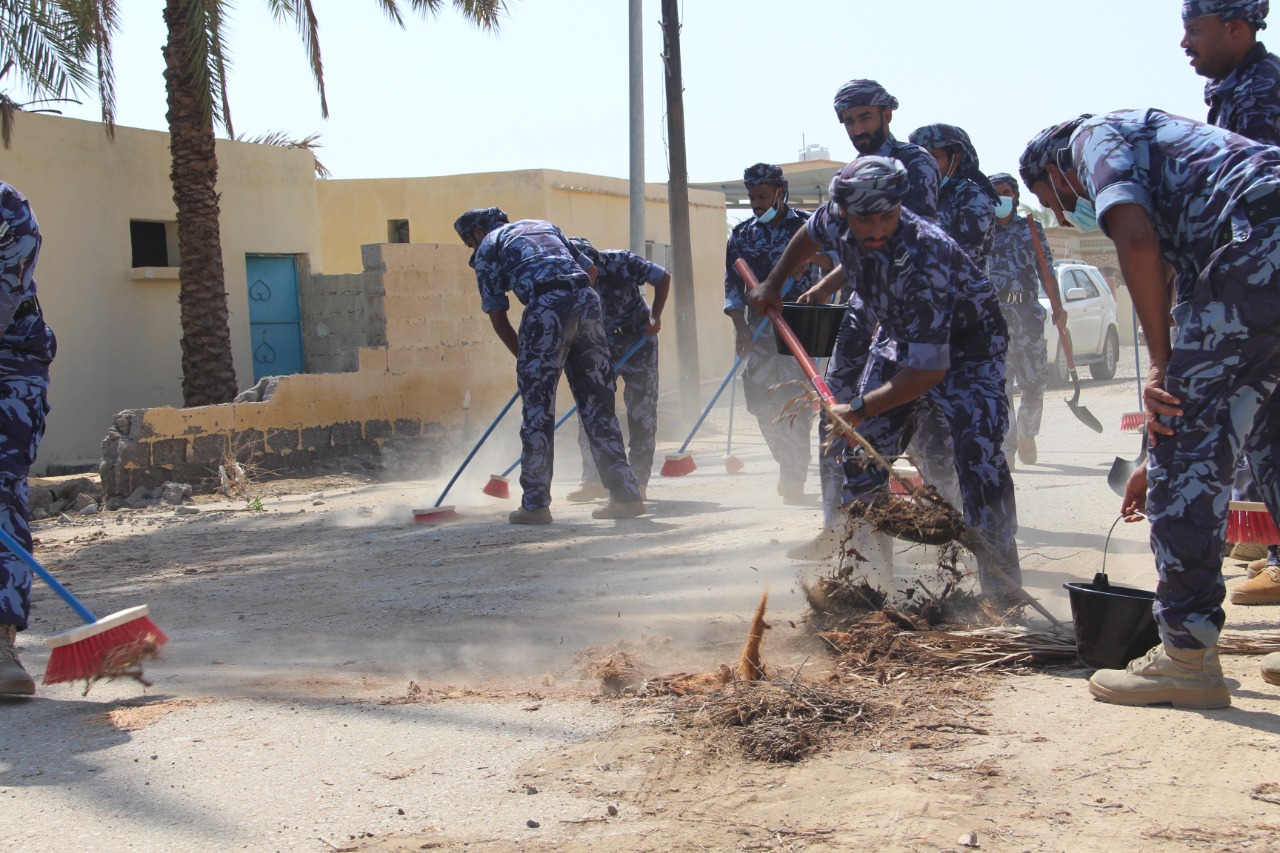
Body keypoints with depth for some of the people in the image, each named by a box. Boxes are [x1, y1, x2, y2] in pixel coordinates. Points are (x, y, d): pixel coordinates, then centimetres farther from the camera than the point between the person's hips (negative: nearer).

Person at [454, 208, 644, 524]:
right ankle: (626, 495, 9)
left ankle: (535, 504, 4)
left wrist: (524, 357, 21)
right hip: (587, 299, 5)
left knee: (538, 408, 2)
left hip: (546, 305, -5)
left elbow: (497, 315, 13)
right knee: (598, 405, 10)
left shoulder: (488, 247, 17)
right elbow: (591, 269, 27)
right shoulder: (543, 225, 33)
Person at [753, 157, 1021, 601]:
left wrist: (859, 409, -30)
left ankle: (1002, 586, -16)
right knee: (864, 448, 1)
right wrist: (773, 284, 17)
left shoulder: (925, 257, -39)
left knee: (979, 453, -22)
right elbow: (810, 234, 10)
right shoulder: (837, 218, -19)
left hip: (966, 345, -7)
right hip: (901, 336, 7)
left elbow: (930, 369, -37)